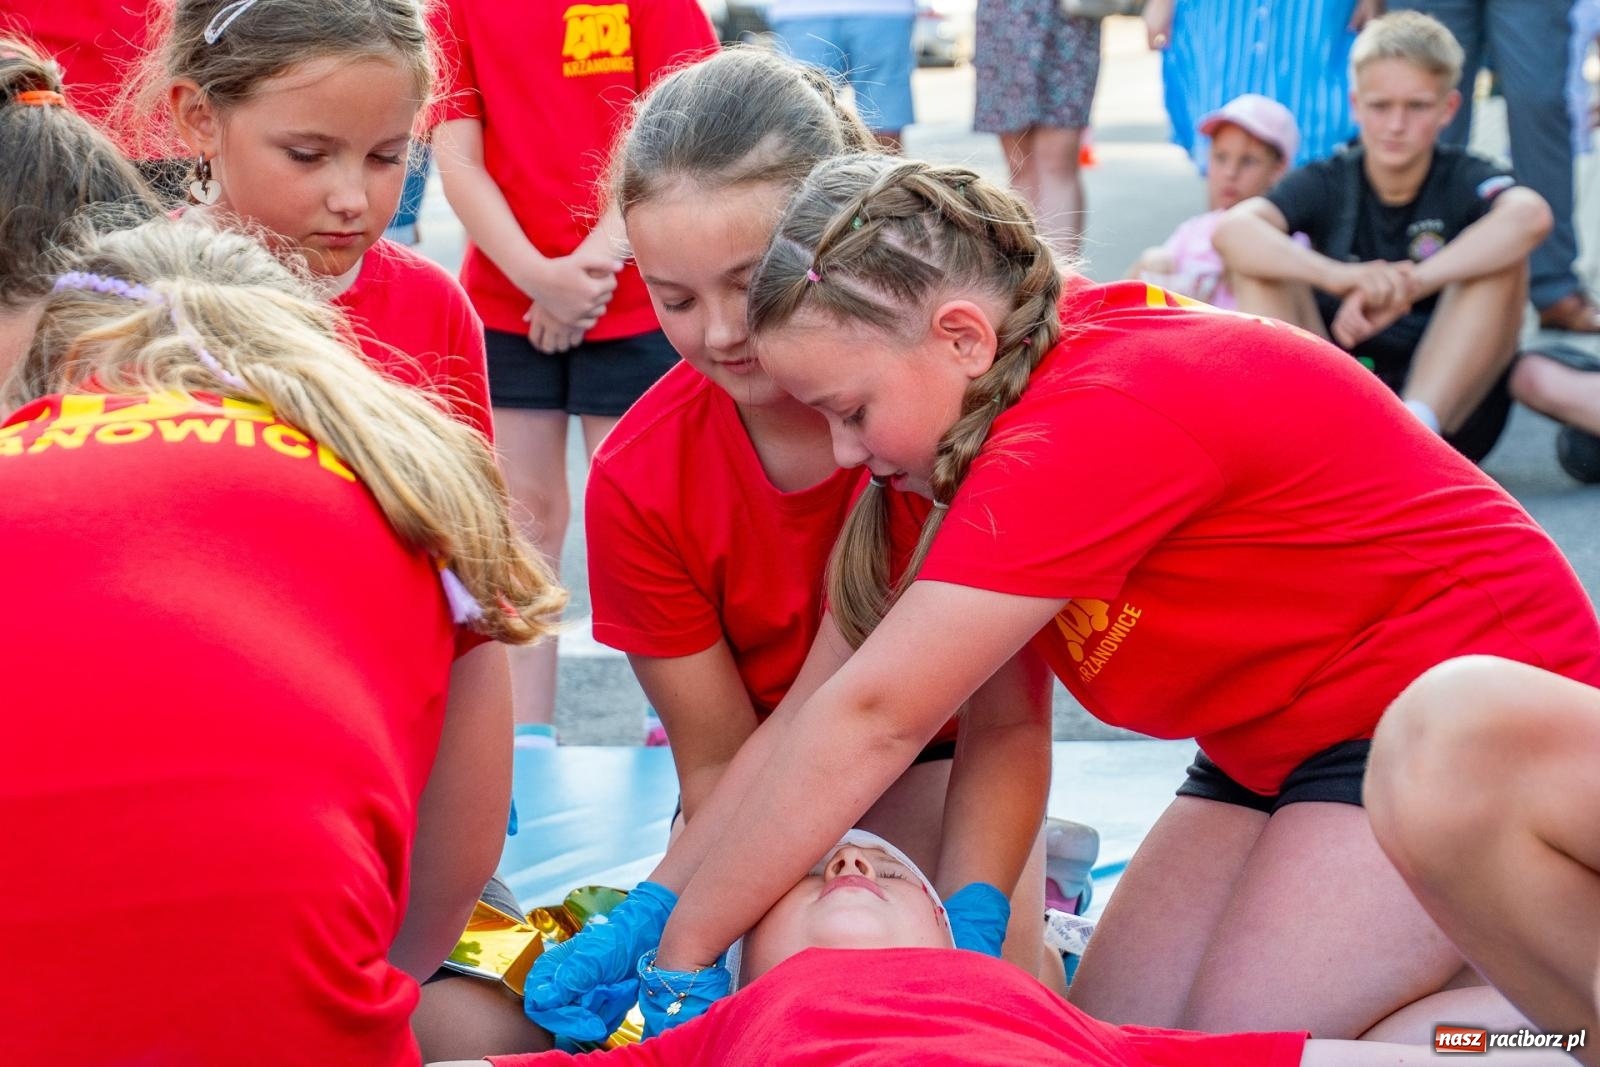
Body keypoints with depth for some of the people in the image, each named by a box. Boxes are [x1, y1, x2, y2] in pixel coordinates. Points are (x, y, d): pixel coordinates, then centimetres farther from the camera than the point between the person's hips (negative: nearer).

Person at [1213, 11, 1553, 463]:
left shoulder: (1464, 181, -4)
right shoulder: (1326, 184, 1)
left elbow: (1531, 214, -30)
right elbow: (1230, 230, -22)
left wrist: (1410, 286, -41)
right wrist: (1341, 276, -40)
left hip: (1450, 404, -1)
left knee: (1502, 253, -20)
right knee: (1257, 256, -12)